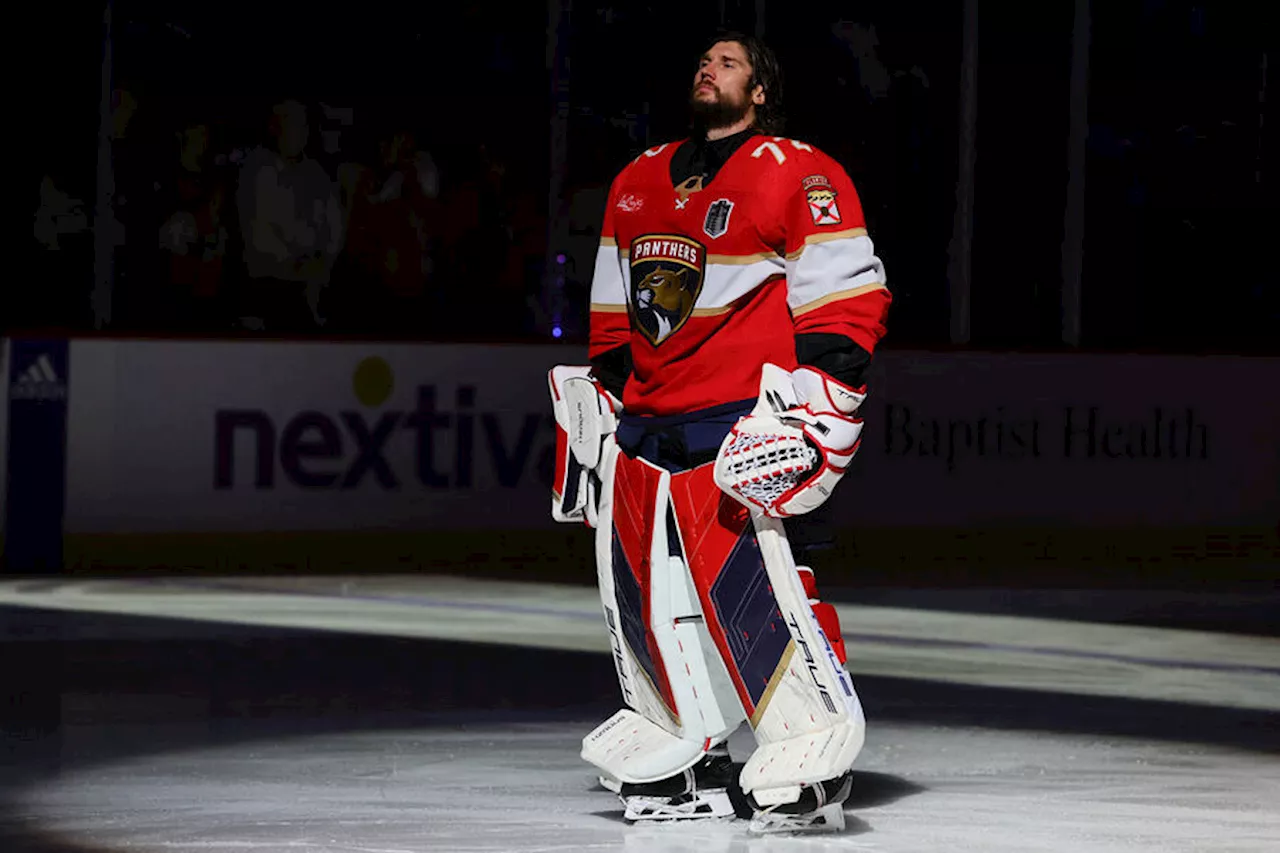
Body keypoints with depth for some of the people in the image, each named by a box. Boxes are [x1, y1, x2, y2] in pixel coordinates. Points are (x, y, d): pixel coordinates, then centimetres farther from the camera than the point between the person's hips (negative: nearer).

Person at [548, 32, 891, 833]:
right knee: (642, 588, 7)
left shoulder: (798, 174, -4)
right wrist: (601, 396, 22)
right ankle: (685, 757, 20)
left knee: (757, 583, -18)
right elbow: (613, 309, 26)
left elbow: (849, 298, -10)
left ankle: (814, 759, -13)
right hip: (645, 424, 8)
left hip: (745, 426, -8)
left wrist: (816, 402, -16)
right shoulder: (638, 184, 19)